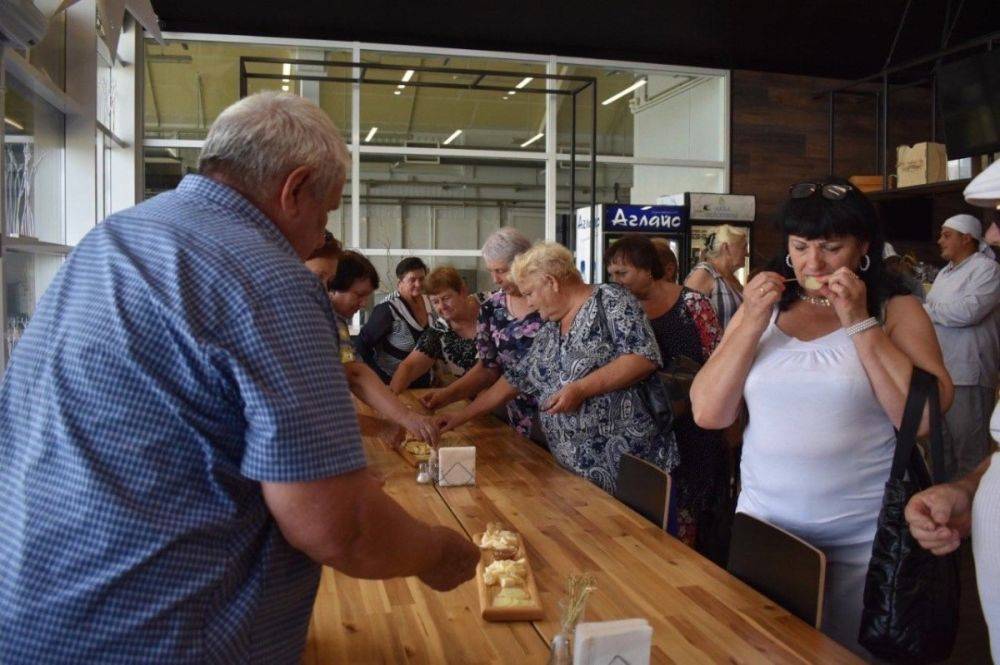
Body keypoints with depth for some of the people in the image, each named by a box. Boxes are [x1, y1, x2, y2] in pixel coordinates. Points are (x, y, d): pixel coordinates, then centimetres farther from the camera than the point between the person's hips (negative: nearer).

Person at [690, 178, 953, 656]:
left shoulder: (896, 311, -2)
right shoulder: (763, 308, 5)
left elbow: (927, 417, -17)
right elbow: (707, 415, -3)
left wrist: (860, 323, -17)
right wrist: (752, 322, -11)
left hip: (862, 540, -2)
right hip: (763, 527, 3)